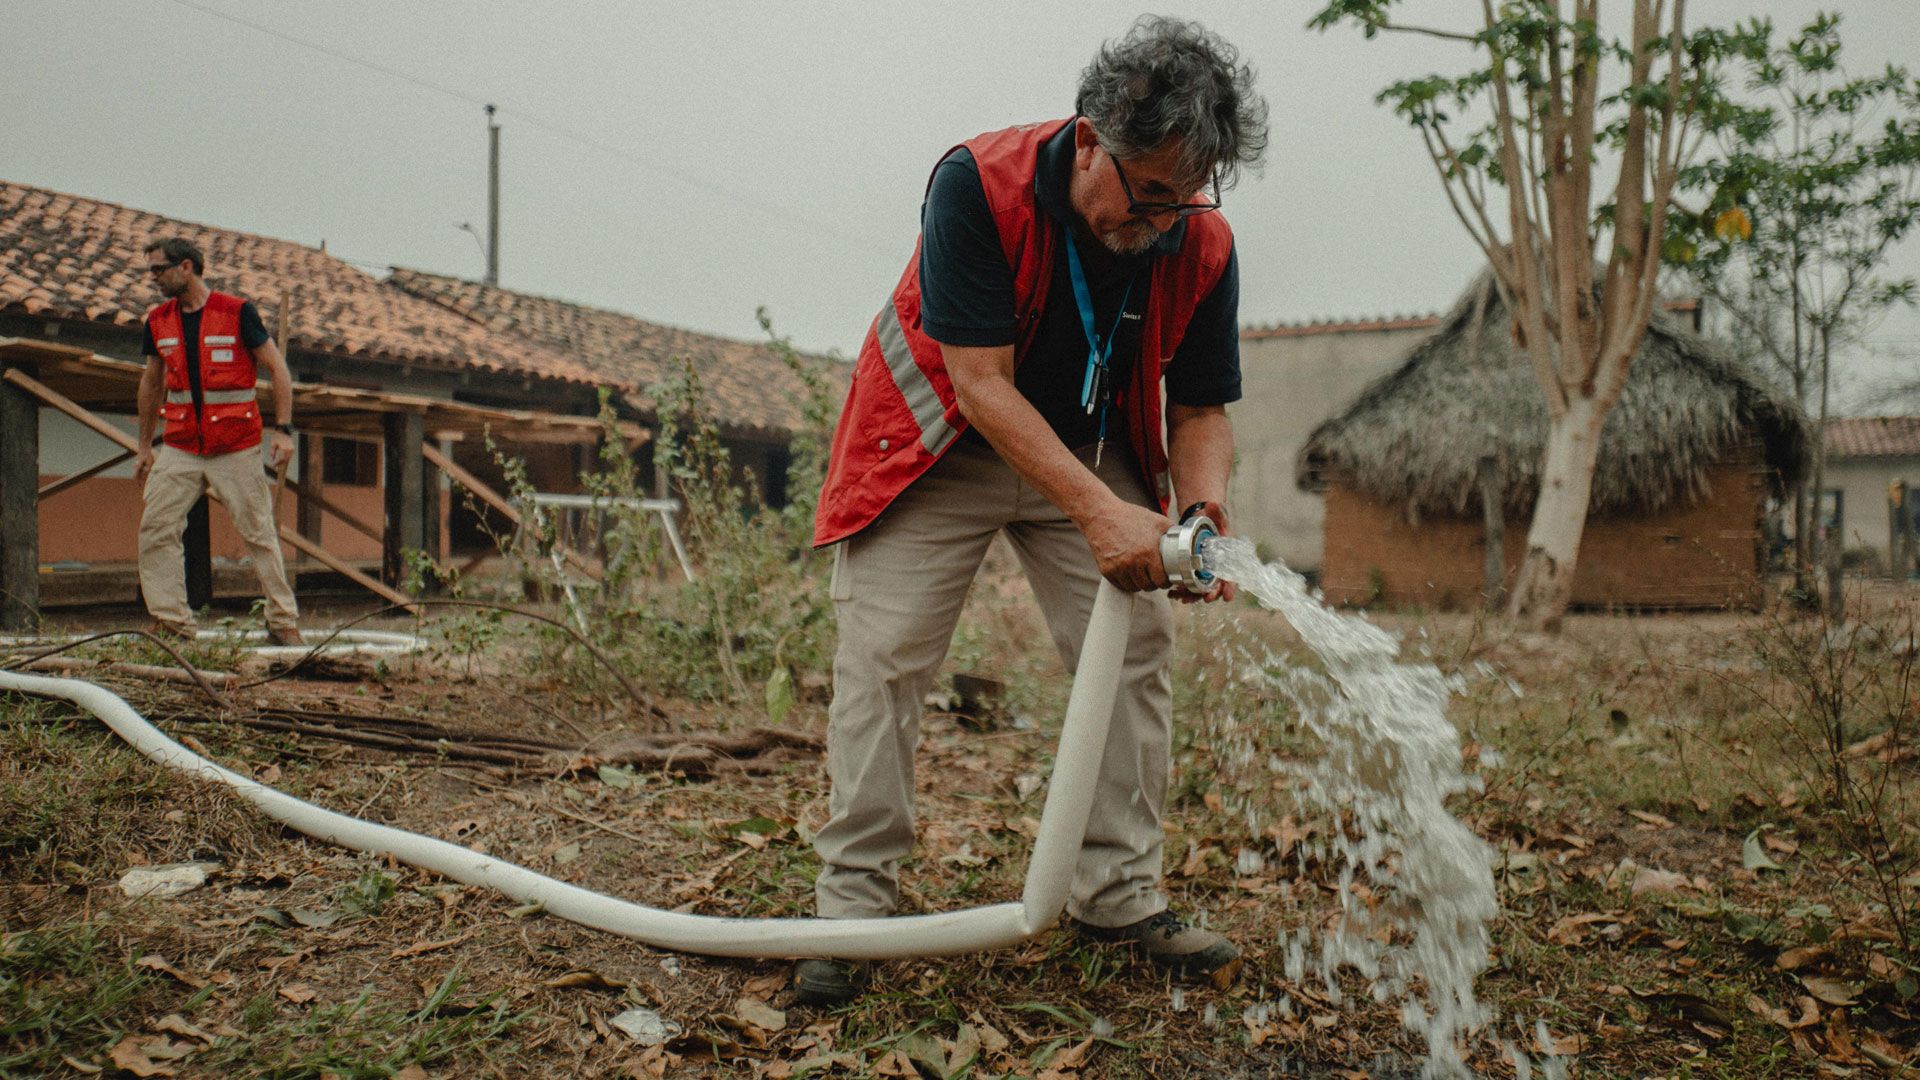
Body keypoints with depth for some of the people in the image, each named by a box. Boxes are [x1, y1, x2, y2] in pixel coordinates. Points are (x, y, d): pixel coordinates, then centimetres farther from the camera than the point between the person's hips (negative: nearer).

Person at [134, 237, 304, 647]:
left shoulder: (237, 312, -6)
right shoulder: (158, 321, 9)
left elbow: (278, 370, -3)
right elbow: (152, 384, 20)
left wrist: (283, 430, -11)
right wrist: (144, 447, 19)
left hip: (236, 448, -5)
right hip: (180, 448, 5)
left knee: (259, 533, -1)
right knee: (155, 530, -4)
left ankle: (283, 622, 7)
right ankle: (171, 622, 3)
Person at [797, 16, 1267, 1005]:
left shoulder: (1203, 245, -17)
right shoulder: (977, 183, -30)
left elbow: (1200, 409, -7)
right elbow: (980, 383, -32)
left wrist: (1203, 510, -29)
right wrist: (1099, 513, -40)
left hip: (1088, 447, 4)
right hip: (939, 441, -3)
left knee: (1137, 647, -3)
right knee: (883, 652, -10)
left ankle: (1119, 895, 9)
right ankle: (853, 903, 0)